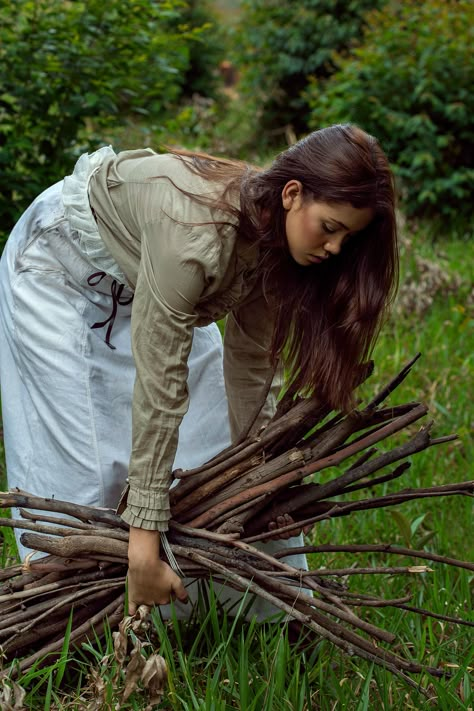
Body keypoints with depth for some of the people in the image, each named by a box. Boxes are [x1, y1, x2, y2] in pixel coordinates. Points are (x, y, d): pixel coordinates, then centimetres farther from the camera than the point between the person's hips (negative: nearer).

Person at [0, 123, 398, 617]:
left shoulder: (272, 237, -21)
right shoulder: (197, 235, -43)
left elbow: (252, 367, -10)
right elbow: (158, 389, -41)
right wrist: (144, 542, -39)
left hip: (140, 273, 7)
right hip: (61, 263, -7)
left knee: (200, 438, 5)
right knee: (74, 454, -9)